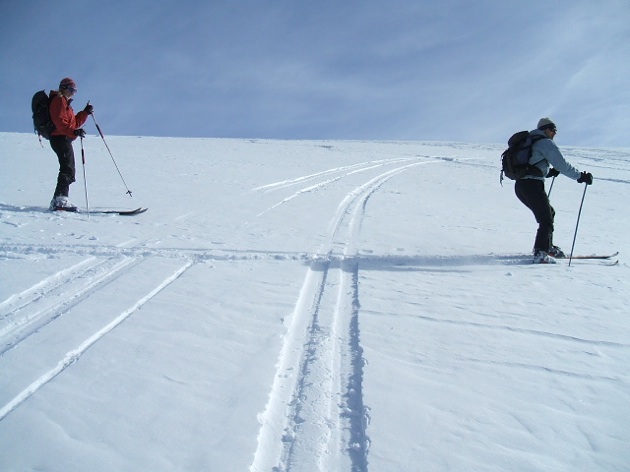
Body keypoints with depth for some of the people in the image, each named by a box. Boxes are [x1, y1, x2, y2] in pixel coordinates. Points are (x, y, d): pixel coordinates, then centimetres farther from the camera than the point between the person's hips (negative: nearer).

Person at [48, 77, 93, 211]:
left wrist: (85, 112, 12)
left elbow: (75, 122, 23)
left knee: (67, 170, 11)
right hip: (60, 138, -11)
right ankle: (60, 200, -25)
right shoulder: (59, 100, -4)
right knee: (68, 170, -17)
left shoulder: (65, 102, 27)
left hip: (64, 139, 11)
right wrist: (74, 132, -33)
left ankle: (59, 200, 12)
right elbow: (60, 122, -20)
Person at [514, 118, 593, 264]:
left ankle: (548, 247, 28)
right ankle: (540, 254, -14)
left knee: (549, 213, 22)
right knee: (546, 220, -7)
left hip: (520, 185, 9)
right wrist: (581, 177, -1)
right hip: (532, 185, -9)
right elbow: (562, 165, -9)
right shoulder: (546, 143, -5)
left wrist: (549, 172, 18)